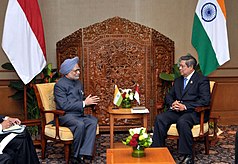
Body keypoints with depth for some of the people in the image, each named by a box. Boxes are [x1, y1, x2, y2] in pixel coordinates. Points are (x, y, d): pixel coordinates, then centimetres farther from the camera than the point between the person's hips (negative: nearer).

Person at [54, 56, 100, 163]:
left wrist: (89, 102, 3)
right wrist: (84, 103, -17)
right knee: (80, 125, -35)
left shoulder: (78, 82, 17)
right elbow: (64, 105, -18)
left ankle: (84, 154, -29)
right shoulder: (60, 85, -8)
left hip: (79, 114, 7)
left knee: (93, 121, -24)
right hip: (65, 115, -7)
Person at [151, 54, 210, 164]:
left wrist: (185, 106, -20)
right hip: (177, 110, 6)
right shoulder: (178, 80, 20)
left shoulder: (202, 80, -2)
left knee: (182, 121, -37)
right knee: (160, 118, -20)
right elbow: (169, 96, 21)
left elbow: (205, 100, -13)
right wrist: (172, 103, -4)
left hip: (194, 112, -6)